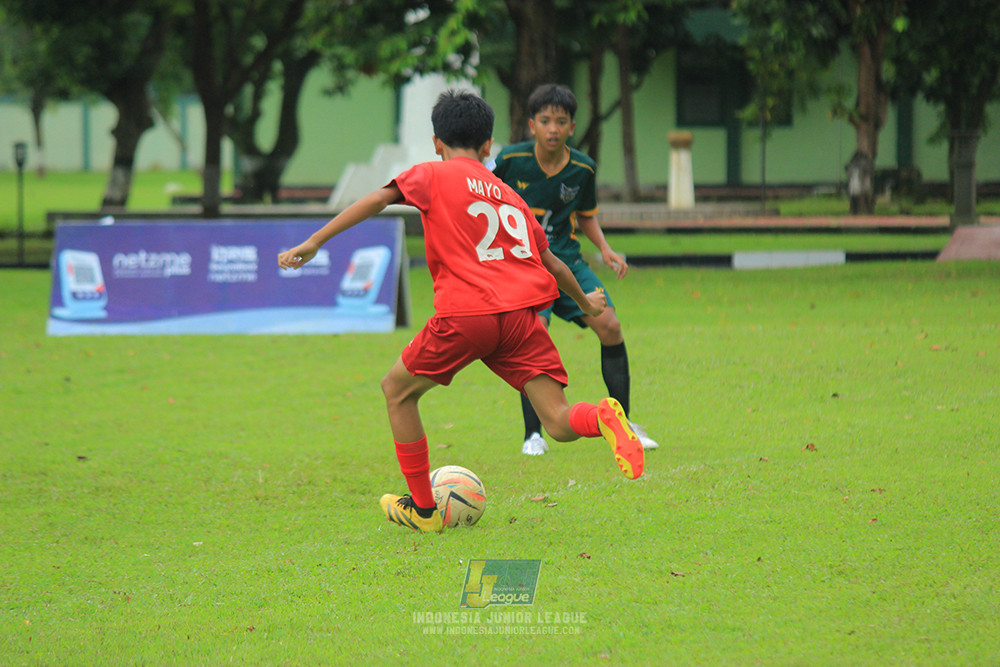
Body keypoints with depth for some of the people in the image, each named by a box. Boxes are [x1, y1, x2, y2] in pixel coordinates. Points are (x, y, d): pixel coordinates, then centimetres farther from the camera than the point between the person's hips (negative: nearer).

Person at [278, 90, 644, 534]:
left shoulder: (432, 175, 13)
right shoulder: (509, 196, 26)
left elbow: (378, 199, -3)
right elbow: (550, 262, 35)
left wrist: (314, 242, -3)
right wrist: (585, 302, 52)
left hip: (466, 315, -4)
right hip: (521, 314, 4)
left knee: (397, 390, 19)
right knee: (558, 423, 2)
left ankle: (422, 510, 21)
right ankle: (602, 418, -32)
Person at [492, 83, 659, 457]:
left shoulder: (583, 169, -2)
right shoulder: (511, 160, -11)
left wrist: (605, 249, 1)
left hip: (566, 258, 4)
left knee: (609, 325, -11)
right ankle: (533, 434, -14)